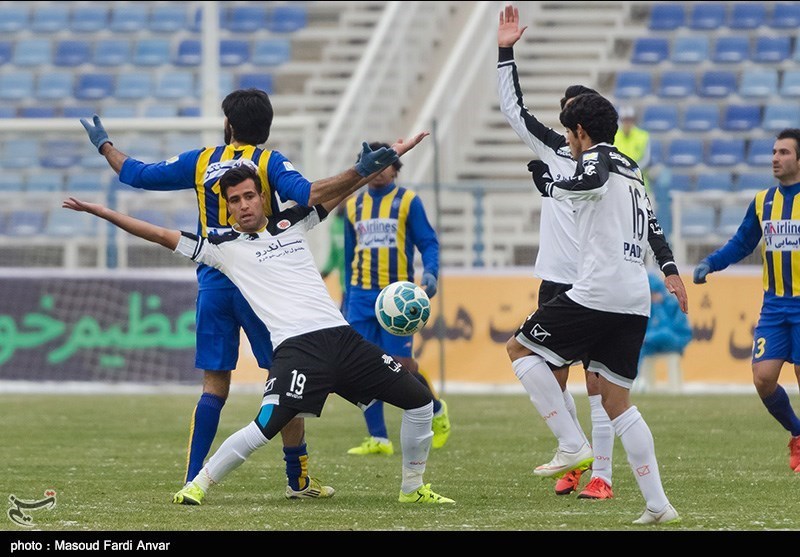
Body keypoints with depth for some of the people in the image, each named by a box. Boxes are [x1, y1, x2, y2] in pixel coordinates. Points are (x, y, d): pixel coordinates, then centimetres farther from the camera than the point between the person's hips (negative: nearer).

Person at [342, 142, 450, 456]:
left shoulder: (407, 201, 2)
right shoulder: (354, 205, 14)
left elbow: (428, 242, -1)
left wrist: (431, 273, -20)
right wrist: (348, 298, 18)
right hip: (362, 295, 4)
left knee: (401, 364, -7)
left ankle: (436, 410, 21)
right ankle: (378, 439, 1)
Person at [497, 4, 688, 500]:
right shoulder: (552, 150, 8)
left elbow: (647, 219, -2)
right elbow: (514, 109, 9)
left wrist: (669, 268, -10)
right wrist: (505, 52, 4)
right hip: (556, 280, 4)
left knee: (598, 381, -6)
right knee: (552, 376, 5)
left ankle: (601, 475, -4)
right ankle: (574, 459, 20)